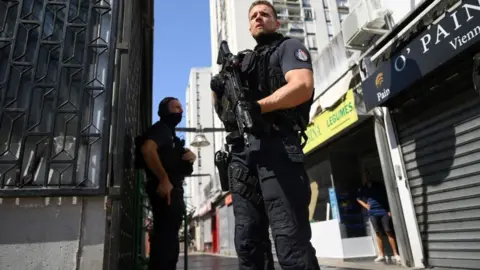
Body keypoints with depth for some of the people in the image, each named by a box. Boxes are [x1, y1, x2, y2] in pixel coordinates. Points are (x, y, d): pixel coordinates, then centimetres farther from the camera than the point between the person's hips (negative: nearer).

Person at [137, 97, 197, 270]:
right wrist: (164, 179, -27)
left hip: (173, 189, 11)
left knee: (166, 238, 14)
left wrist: (190, 155, 2)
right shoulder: (161, 128, -4)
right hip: (165, 188, -11)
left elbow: (174, 161, 27)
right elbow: (147, 149, -24)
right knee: (166, 238, -13)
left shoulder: (170, 133, 25)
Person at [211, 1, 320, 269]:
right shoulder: (242, 62, 30)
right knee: (247, 242, 6)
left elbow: (302, 86, -8)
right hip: (242, 152, 7)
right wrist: (217, 92, 7)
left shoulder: (289, 46, 13)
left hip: (277, 146, -6)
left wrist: (258, 106, -17)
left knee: (290, 239, -10)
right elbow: (226, 111, 27)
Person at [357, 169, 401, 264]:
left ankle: (396, 254, 1)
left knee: (389, 231, -4)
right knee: (378, 233, 3)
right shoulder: (362, 189, 10)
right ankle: (381, 255, 9)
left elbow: (386, 197, 6)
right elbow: (358, 199, 24)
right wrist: (365, 205, 6)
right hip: (372, 213, 2)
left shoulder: (378, 185, 6)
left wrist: (389, 210, -2)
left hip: (383, 211, -2)